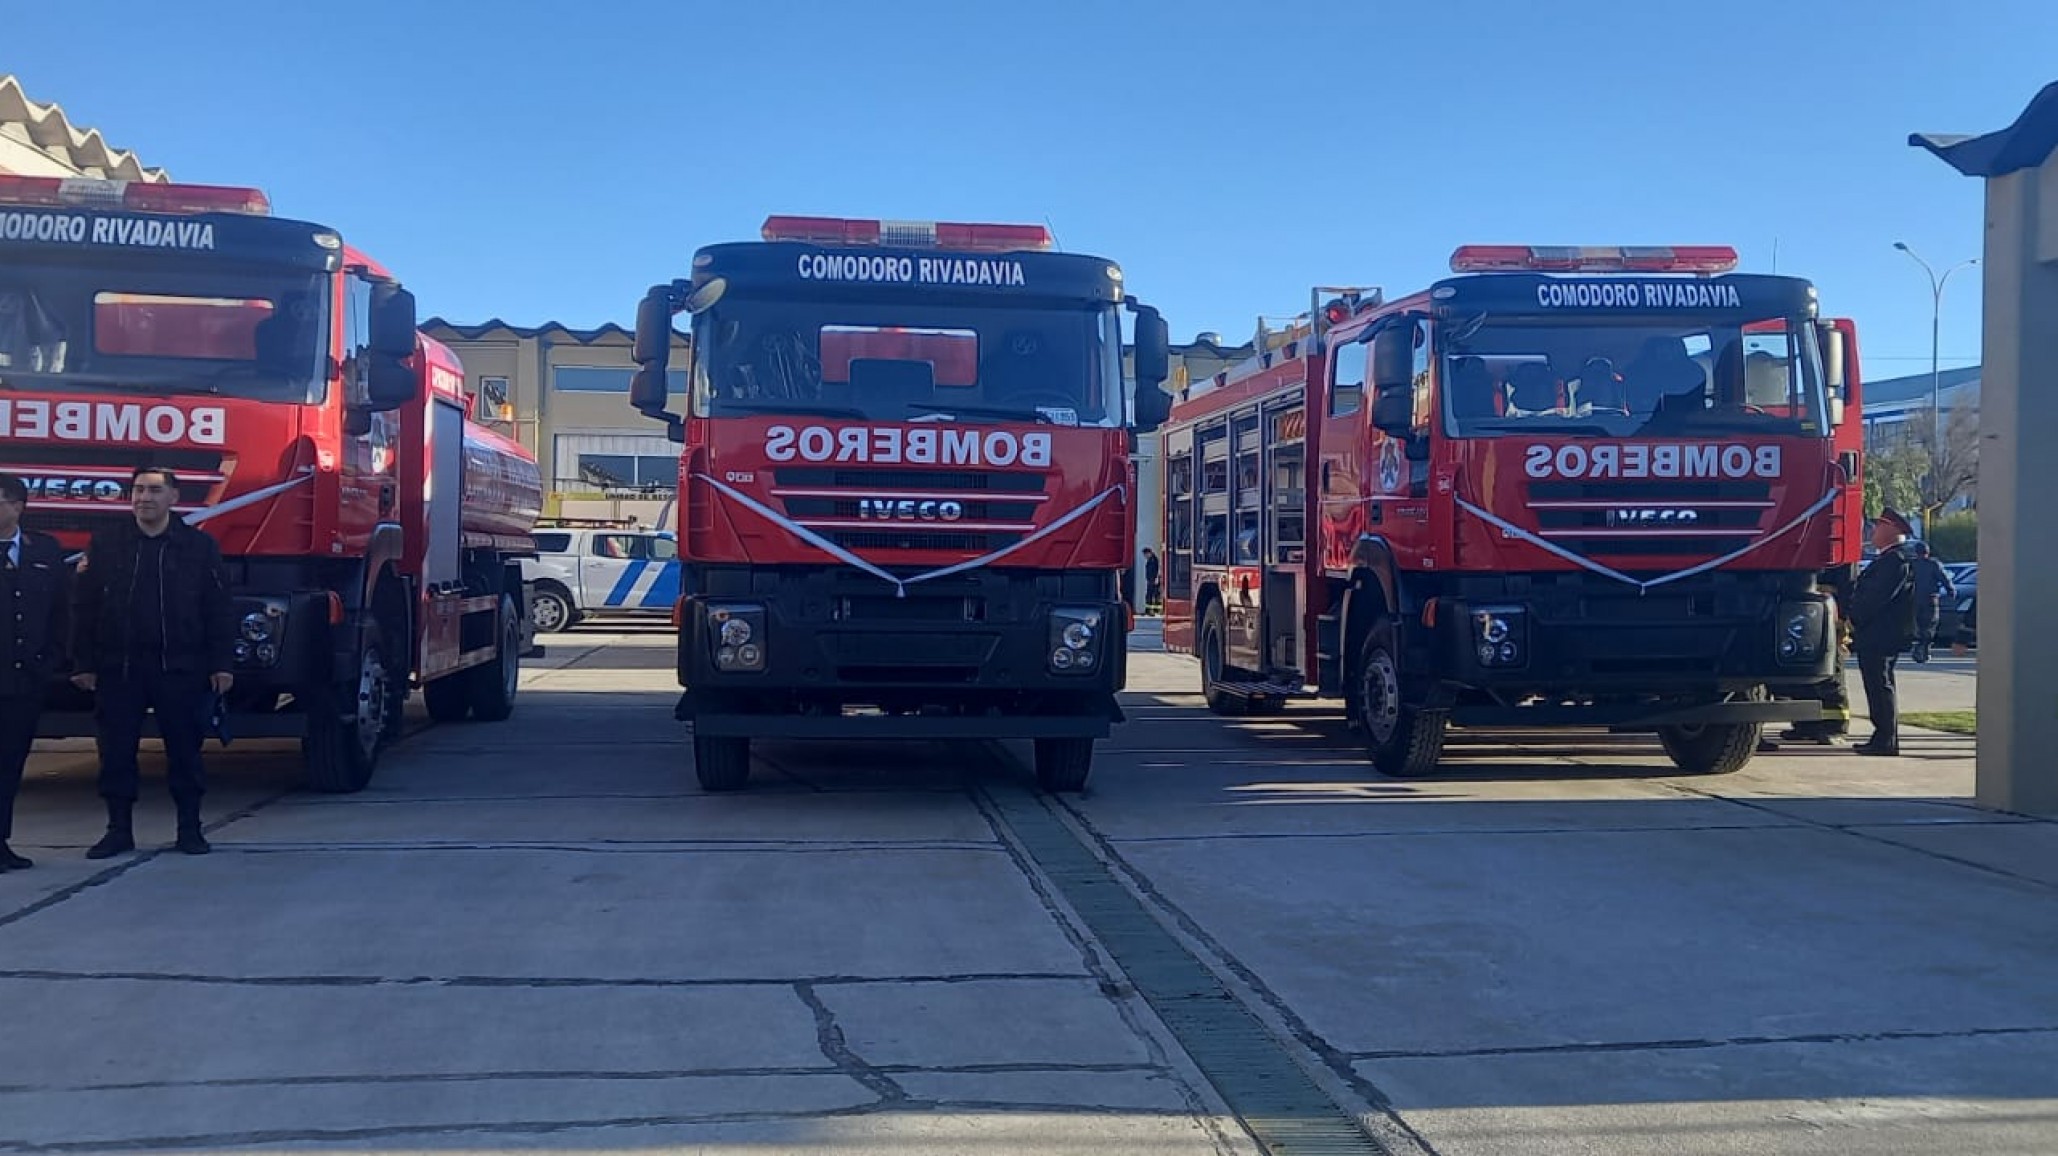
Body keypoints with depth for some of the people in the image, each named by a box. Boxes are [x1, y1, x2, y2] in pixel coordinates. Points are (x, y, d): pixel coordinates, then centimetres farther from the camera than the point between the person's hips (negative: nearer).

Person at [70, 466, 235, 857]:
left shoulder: (199, 546, 2)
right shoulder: (106, 545, 5)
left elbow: (219, 610, 1)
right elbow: (84, 608, 5)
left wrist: (222, 663, -4)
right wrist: (84, 663, 0)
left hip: (180, 668, -1)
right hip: (118, 669, 2)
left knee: (185, 749, 5)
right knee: (116, 751, 5)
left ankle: (190, 828, 15)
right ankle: (119, 829, 16)